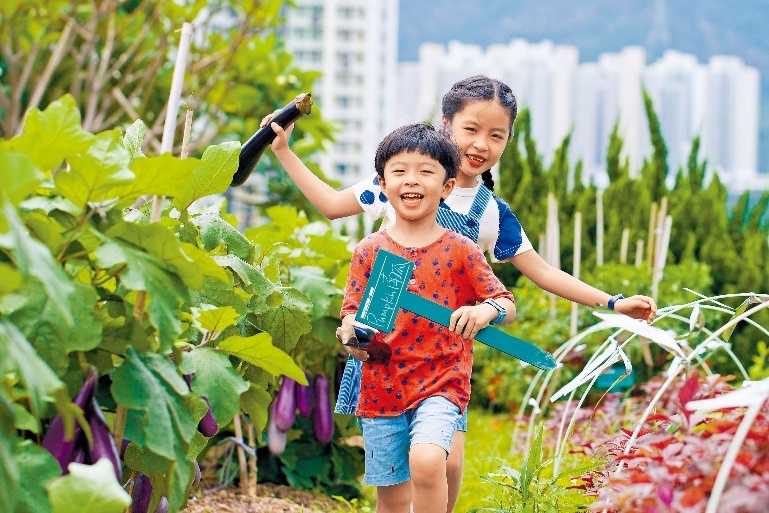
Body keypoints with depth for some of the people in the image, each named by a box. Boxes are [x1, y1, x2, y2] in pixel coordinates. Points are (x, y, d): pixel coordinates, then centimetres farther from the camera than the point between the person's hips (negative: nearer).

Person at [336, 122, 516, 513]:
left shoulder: (459, 250, -1)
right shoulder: (369, 251, 3)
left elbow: (506, 304, 1)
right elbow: (352, 309, 5)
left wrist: (487, 310, -22)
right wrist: (351, 334, -18)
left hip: (440, 383, -2)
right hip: (381, 388, 2)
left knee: (427, 460, -29)